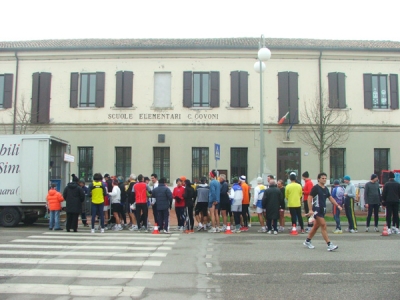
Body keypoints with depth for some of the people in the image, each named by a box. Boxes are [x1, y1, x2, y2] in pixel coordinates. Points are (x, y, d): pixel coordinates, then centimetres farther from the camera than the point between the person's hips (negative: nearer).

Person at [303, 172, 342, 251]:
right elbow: (309, 198, -13)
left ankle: (307, 241, 27)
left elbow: (330, 198, 20)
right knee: (323, 226, -12)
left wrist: (337, 205, 7)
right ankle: (329, 245, -12)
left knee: (316, 226, 15)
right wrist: (310, 210, -20)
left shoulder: (326, 189, 12)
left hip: (323, 210, 8)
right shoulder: (315, 188, -11)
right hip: (317, 210, -8)